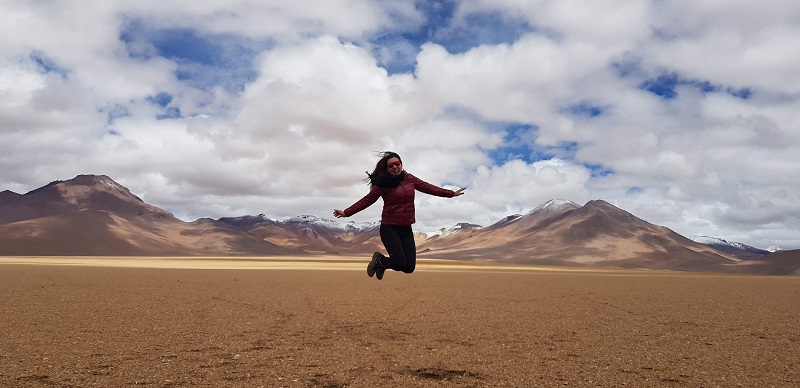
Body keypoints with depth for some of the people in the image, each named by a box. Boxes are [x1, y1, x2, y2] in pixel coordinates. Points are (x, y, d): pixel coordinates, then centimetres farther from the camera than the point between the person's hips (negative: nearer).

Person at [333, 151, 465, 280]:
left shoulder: (410, 179, 6)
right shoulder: (383, 184, -7)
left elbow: (428, 188, 14)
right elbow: (367, 200, -6)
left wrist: (452, 193, 19)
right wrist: (346, 212, -11)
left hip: (406, 229, 5)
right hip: (389, 229, -5)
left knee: (409, 267, 1)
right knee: (401, 264, -14)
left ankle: (383, 264, 30)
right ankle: (379, 259, 18)